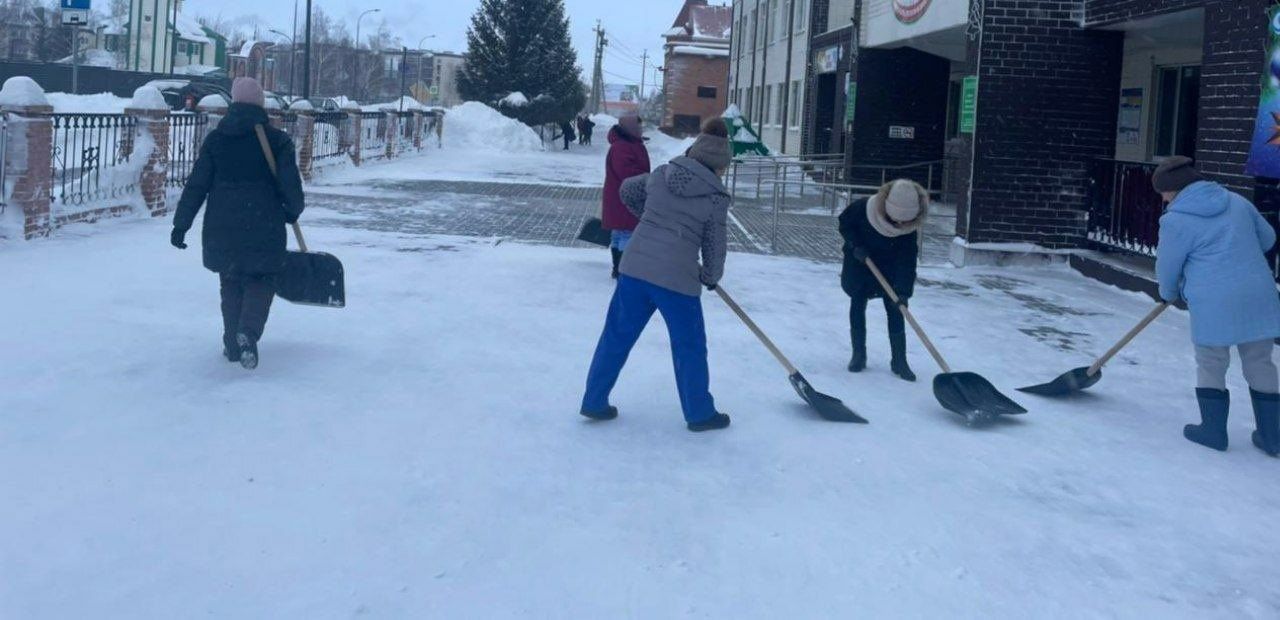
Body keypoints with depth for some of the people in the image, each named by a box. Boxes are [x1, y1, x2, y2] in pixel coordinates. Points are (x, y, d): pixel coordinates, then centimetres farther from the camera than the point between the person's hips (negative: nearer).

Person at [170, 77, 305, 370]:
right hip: (264, 226, -2)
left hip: (222, 228, 2)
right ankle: (248, 332, -15)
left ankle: (232, 344, 17)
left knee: (231, 283, 17)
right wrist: (293, 211, 14)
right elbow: (290, 184, -6)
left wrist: (181, 224, 6)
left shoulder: (215, 139, 4)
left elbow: (196, 186, 2)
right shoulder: (277, 140, -3)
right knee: (261, 281, 9)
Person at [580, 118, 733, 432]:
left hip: (635, 267, 5)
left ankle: (594, 402, 22)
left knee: (617, 335, 15)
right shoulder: (716, 197, -5)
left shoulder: (662, 174, 8)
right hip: (677, 279, -4)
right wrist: (711, 277, 18)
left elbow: (628, 190, 23)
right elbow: (715, 246, 0)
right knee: (689, 347, 12)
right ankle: (700, 413, 23)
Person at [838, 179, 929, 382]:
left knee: (895, 311, -4)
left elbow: (907, 260, -26)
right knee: (857, 306, 4)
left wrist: (903, 290, -33)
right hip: (858, 265, 0)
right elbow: (844, 223, -11)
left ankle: (899, 361, 2)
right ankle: (858, 355, 16)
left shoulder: (910, 228, -26)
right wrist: (855, 245, -24)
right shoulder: (863, 209, -29)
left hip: (889, 271, 0)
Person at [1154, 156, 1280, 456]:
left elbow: (1167, 266, 2)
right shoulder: (1236, 202, 11)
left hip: (1215, 305, -5)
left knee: (1211, 366, 11)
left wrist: (1170, 293, 22)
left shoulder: (1176, 221, -6)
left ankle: (1213, 429, 16)